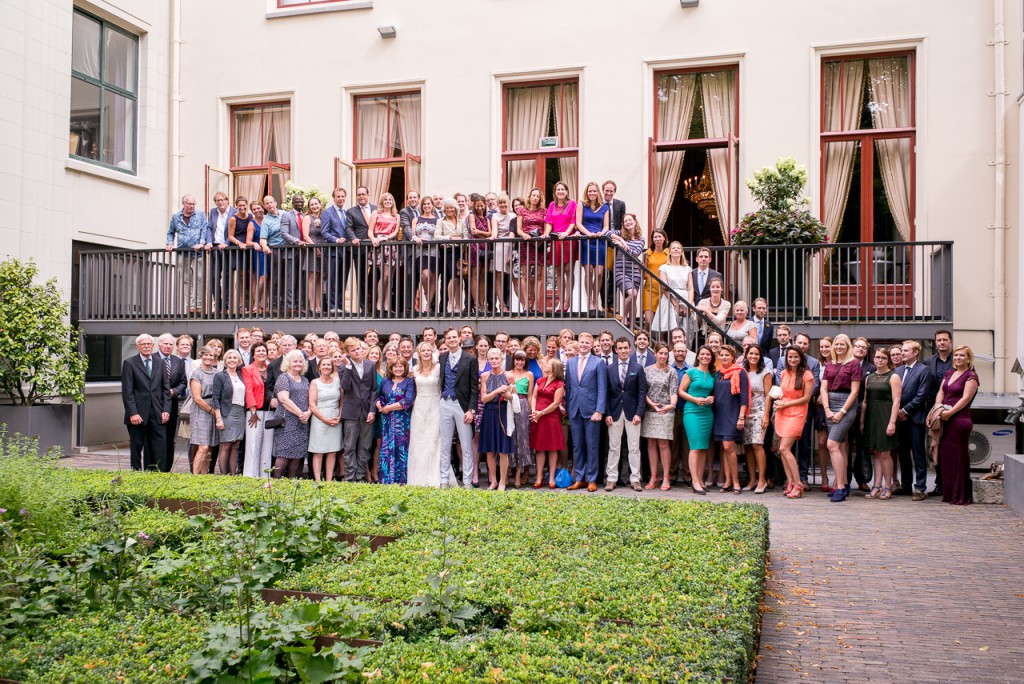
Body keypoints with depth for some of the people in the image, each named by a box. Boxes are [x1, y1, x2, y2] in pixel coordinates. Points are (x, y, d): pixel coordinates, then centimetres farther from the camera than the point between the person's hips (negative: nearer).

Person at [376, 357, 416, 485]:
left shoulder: (409, 382, -1)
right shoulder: (385, 381, 13)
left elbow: (408, 401, -12)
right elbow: (379, 396, 19)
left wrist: (388, 408, -10)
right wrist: (379, 404, -5)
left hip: (402, 421, -4)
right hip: (387, 421, 4)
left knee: (401, 449, -1)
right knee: (386, 449, 2)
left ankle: (400, 480, 5)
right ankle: (386, 480, 9)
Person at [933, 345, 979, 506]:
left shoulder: (971, 376, -5)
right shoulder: (949, 373, 15)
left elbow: (966, 398, -14)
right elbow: (940, 393, 10)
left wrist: (949, 412, -18)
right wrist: (939, 408, -6)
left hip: (960, 419, -7)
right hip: (945, 420, 7)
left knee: (958, 457, -2)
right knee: (945, 456, 8)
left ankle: (961, 496, 7)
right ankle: (948, 493, 17)